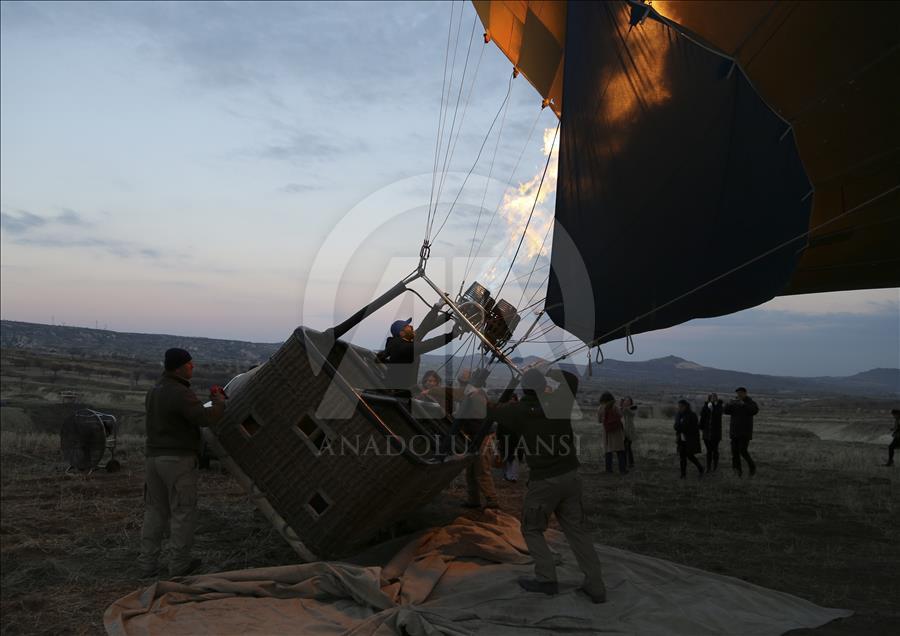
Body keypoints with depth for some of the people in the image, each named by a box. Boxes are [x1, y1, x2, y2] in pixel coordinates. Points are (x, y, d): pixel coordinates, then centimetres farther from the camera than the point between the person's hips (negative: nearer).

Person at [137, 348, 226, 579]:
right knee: (183, 512, 3)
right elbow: (205, 418, -26)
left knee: (155, 512, 13)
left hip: (154, 457, 8)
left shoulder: (154, 390, 12)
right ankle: (179, 564, 11)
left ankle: (148, 564, 16)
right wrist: (219, 402, -7)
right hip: (178, 460, -8)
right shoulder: (180, 394, -19)